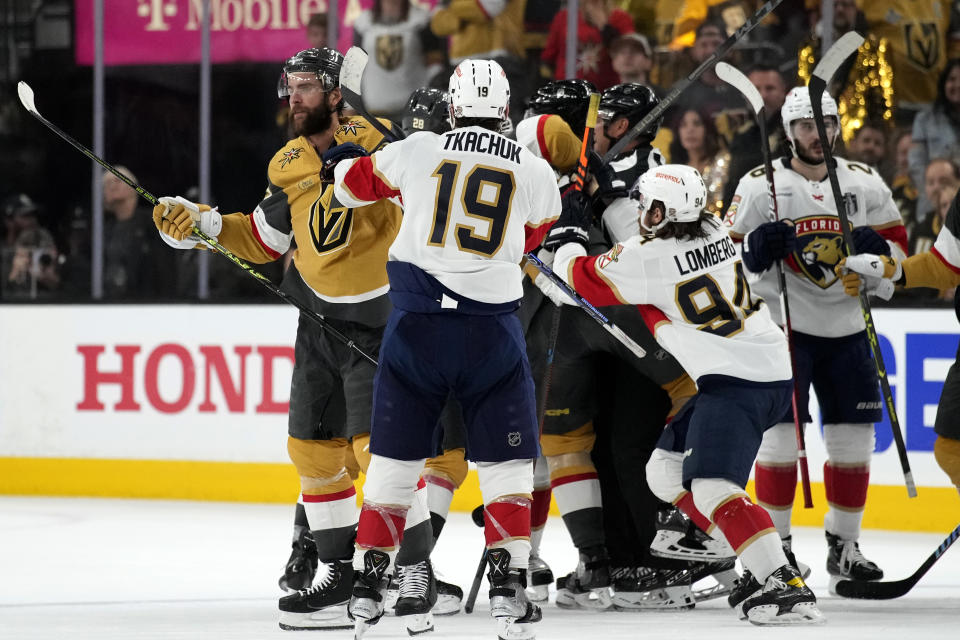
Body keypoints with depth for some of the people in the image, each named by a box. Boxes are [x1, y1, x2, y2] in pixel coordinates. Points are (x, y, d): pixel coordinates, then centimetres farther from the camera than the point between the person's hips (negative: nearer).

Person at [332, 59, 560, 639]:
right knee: (507, 459, 8)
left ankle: (371, 579, 12)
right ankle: (508, 581, -2)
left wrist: (348, 163, 42)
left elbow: (355, 185, 20)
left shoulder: (417, 151, 3)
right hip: (492, 325, -1)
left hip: (416, 323, 1)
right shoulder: (536, 172, 5)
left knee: (396, 454, 12)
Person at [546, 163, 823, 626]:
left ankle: (785, 585, -33)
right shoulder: (714, 231, 10)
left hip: (734, 381, -10)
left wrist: (567, 233, 22)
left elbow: (579, 278, 4)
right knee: (665, 470, 17)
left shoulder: (649, 257, -12)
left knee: (711, 487, -21)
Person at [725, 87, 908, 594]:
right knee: (781, 430, -8)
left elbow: (898, 244, 10)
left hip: (847, 328, 4)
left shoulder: (863, 182, 5)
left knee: (853, 436, 4)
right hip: (783, 325, -3)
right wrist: (756, 249, -23)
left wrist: (878, 251, -13)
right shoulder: (761, 185, -4)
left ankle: (843, 545, 16)